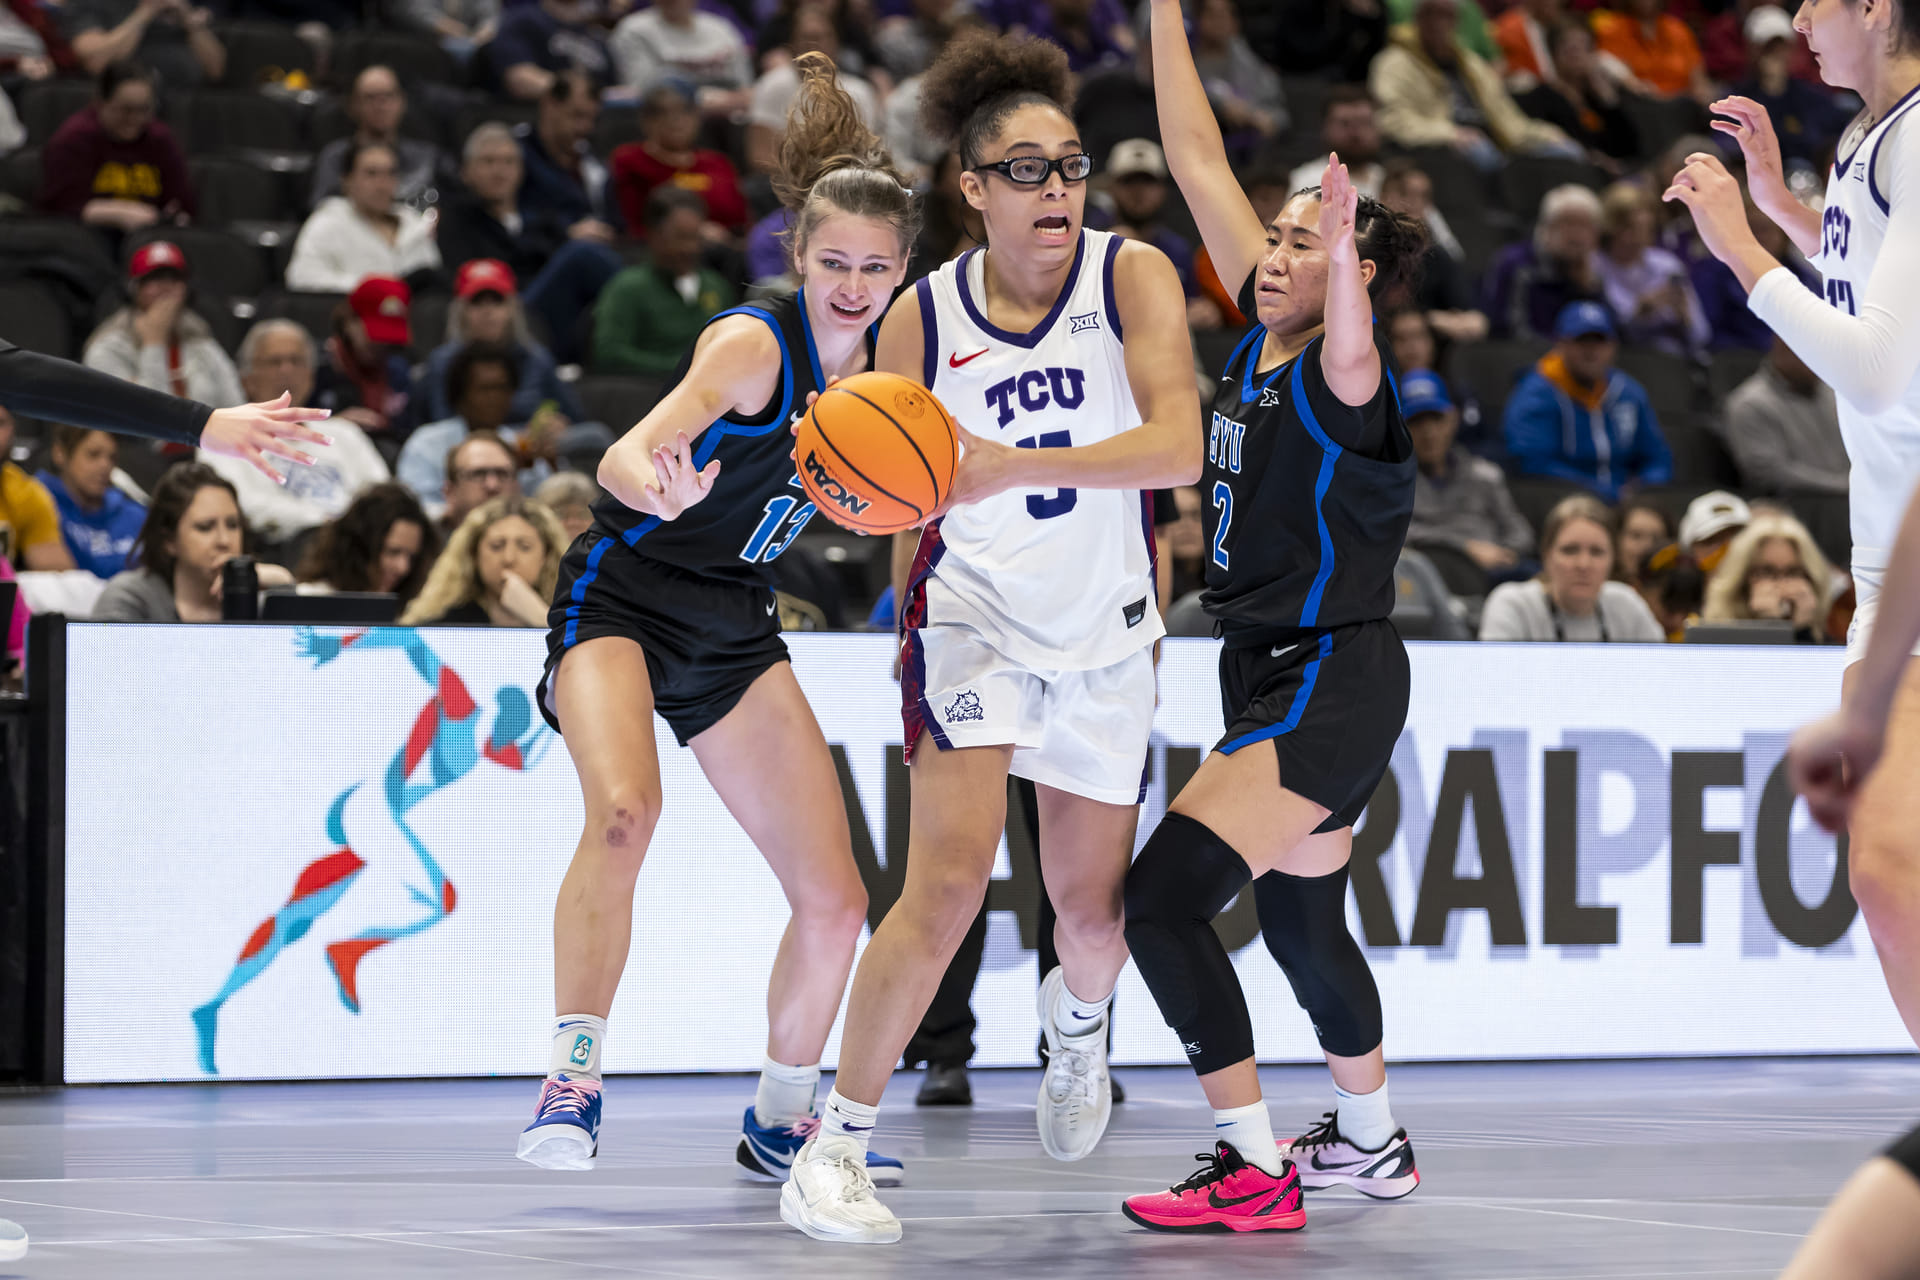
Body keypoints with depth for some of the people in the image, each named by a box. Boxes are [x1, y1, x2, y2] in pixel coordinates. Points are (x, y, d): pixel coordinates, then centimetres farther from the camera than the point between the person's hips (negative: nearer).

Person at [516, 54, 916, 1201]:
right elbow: (626, 454, -35)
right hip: (622, 599, -7)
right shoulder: (754, 342, -20)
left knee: (835, 901, 1)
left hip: (736, 629, 7)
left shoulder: (879, 366, 0)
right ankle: (573, 1080, -31)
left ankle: (780, 1120, 21)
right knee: (625, 811, -36)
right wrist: (657, 479, -58)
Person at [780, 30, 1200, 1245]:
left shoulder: (1133, 276, -12)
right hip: (975, 618, -1)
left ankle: (1077, 1017, 50)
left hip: (1107, 631, 1)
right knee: (949, 884, -19)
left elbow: (1179, 446, -27)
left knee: (1097, 915, 11)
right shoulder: (925, 317, -6)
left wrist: (1014, 465, -36)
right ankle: (837, 1146, -12)